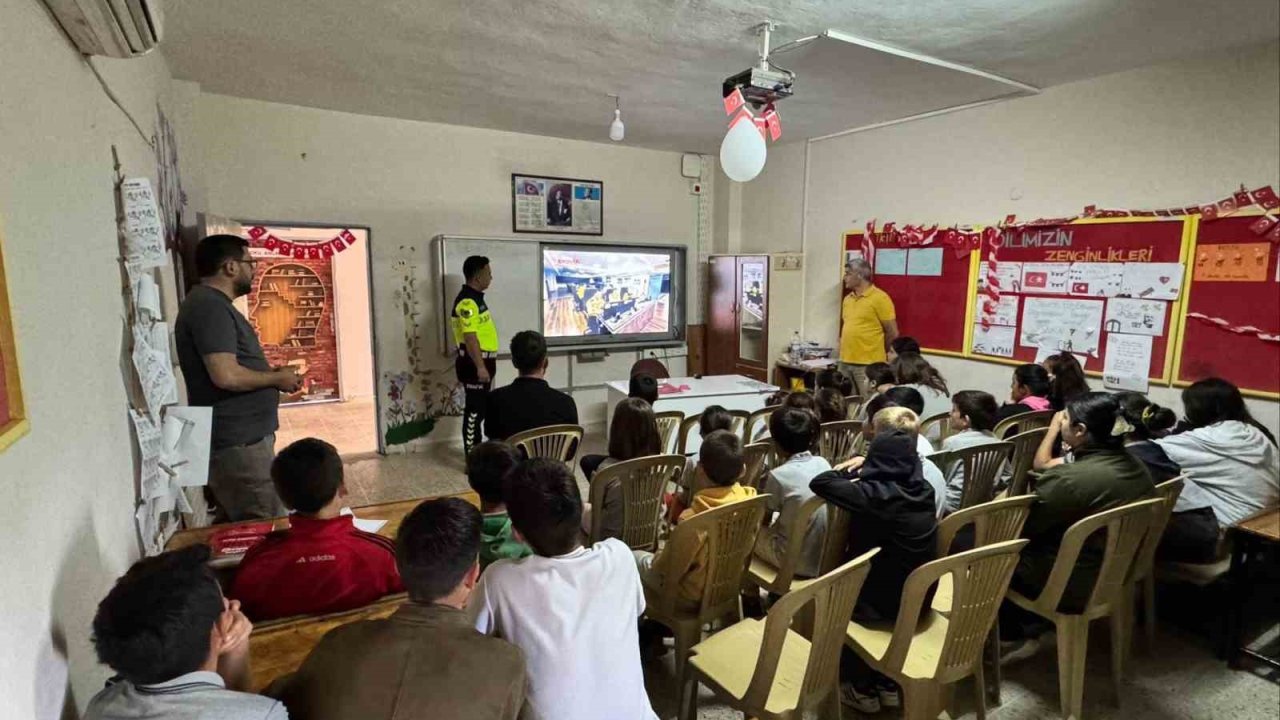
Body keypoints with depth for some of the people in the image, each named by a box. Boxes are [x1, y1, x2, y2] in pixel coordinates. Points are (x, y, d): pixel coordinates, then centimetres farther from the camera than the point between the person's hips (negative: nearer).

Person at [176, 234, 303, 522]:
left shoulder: (211, 303, 16)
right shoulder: (211, 307, -17)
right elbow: (226, 375, -27)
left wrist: (272, 375, 10)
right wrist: (277, 378, -11)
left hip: (236, 438, 11)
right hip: (238, 442, -11)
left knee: (234, 525, 19)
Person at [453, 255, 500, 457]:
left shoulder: (476, 298, 14)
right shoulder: (467, 301, -18)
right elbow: (470, 337, -23)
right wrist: (480, 367, -24)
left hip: (482, 361, 10)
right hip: (474, 364, -10)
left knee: (481, 408, 16)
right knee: (474, 410, -4)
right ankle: (472, 457, 3)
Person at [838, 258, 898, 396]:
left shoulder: (880, 298, -9)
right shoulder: (847, 299, 12)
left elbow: (892, 333, -6)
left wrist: (875, 351, 4)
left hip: (868, 364, -7)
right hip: (845, 362, 7)